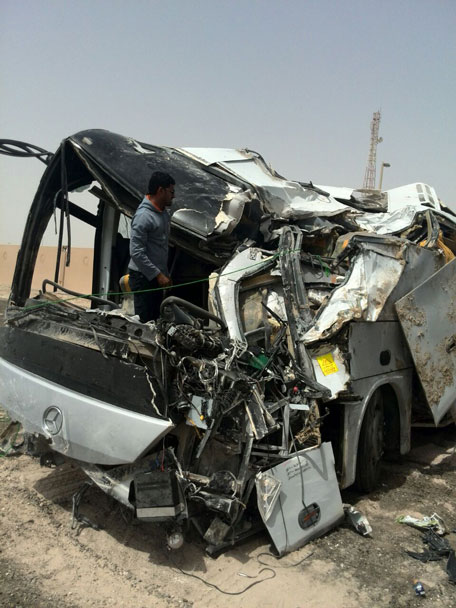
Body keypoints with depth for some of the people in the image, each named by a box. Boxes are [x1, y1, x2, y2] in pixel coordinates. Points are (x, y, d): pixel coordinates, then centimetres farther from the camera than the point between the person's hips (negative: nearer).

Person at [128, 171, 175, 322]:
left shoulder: (163, 212, 11)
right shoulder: (144, 216, -18)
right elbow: (136, 252, -21)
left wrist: (165, 274, 19)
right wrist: (158, 275, -20)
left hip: (156, 276, 9)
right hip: (143, 277, -9)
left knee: (155, 319, 15)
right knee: (144, 321, -5)